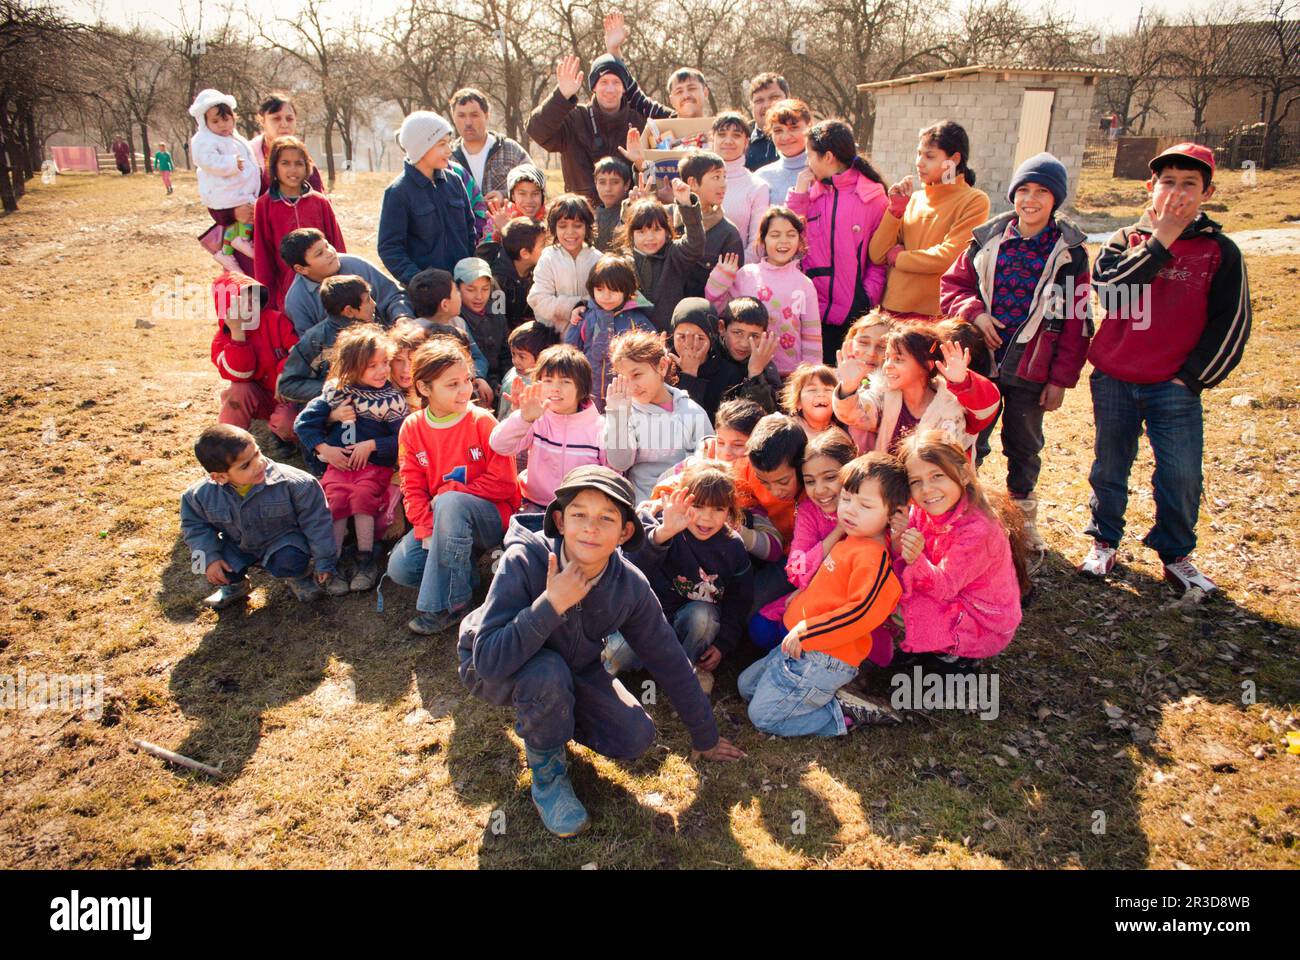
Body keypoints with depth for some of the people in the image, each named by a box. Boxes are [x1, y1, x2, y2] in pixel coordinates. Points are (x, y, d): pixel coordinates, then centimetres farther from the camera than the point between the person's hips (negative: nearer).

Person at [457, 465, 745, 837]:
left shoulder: (631, 586, -20)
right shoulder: (523, 561, -33)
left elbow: (670, 661, -8)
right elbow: (489, 659, -38)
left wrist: (705, 737, 2)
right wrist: (551, 604, -45)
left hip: (572, 669, 4)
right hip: (497, 672, -4)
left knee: (637, 738, -11)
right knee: (549, 672, -36)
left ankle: (546, 715, 15)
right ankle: (546, 767, -6)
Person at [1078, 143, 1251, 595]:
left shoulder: (1219, 251, 2)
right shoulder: (1125, 240, 4)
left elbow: (1232, 323, 2)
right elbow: (1108, 286, -16)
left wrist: (1193, 377, -4)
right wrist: (1161, 239, -17)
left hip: (1174, 387, -1)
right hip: (1113, 380, 1)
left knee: (1181, 476, -2)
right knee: (1109, 468, 12)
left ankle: (1175, 553, 18)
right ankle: (1104, 541, 30)